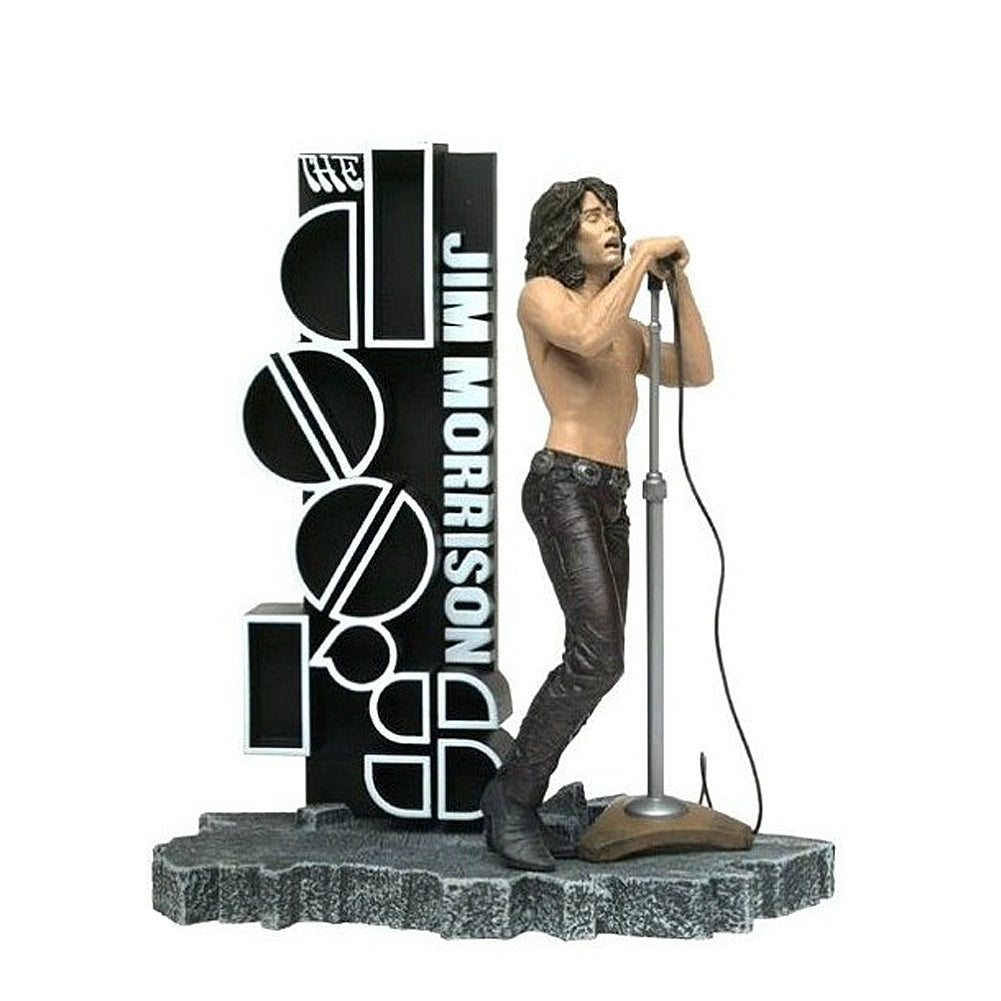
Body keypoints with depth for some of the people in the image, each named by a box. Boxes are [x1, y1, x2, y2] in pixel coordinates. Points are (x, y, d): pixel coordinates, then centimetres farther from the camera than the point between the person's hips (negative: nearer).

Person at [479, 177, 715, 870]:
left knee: (595, 661, 5)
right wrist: (641, 259, -11)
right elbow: (589, 337, -20)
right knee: (598, 656, -19)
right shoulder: (542, 294, 2)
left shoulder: (625, 323, 24)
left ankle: (518, 797, 11)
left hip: (611, 497, 8)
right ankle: (512, 800, -9)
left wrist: (677, 281, 8)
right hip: (564, 484, -8)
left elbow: (696, 372, 14)